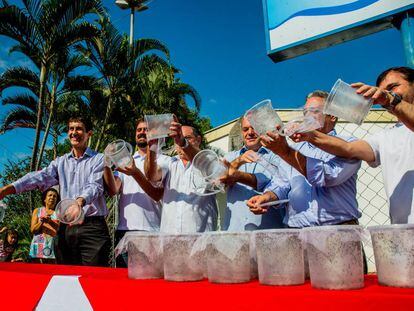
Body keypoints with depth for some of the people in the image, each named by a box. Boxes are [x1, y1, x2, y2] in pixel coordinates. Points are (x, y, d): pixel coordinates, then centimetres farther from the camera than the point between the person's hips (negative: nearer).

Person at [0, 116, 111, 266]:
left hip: (93, 227, -4)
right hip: (66, 227, 5)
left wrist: (80, 201, -34)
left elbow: (95, 186, -12)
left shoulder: (99, 159, 3)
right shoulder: (60, 162, 17)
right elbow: (41, 177, 0)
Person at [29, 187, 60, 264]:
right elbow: (33, 229, 6)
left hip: (52, 246, -1)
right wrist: (41, 222, -12)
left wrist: (50, 222, -16)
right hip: (39, 246, 1)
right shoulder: (37, 211, 15)